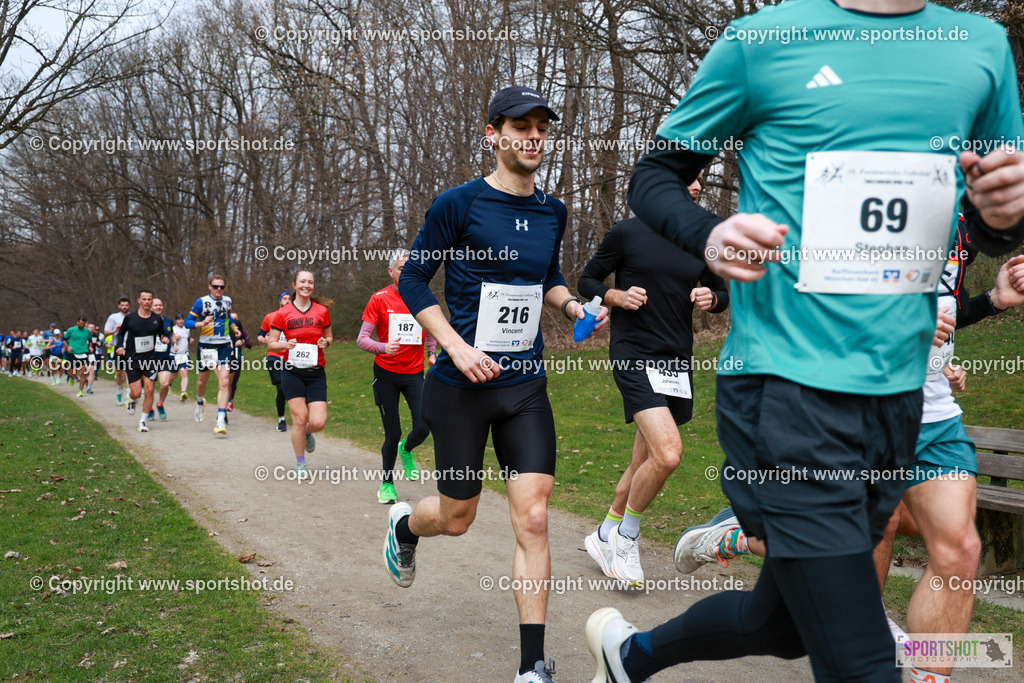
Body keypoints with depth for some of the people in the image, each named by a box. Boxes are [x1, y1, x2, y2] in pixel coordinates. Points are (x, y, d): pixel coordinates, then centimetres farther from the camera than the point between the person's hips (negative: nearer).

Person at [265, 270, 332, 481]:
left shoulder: (322, 311, 5)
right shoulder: (283, 313, 0)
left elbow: (328, 336, 19)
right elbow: (271, 344, 5)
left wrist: (325, 342, -3)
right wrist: (286, 344, -15)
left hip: (316, 372, 1)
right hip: (292, 371, -1)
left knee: (318, 422, -9)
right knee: (299, 418, -5)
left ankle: (307, 434, 29)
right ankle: (300, 465, 14)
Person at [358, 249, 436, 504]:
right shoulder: (379, 299, -6)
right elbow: (362, 338, -7)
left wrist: (432, 352, 3)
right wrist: (384, 347, -26)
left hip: (414, 372, 2)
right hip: (386, 374, -2)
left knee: (423, 427, -11)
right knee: (392, 433, -1)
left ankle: (406, 450, 26)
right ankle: (387, 483, 21)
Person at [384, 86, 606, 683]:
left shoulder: (552, 212, 7)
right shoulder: (459, 204, -9)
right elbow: (413, 280, -5)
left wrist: (573, 306, 2)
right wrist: (457, 346, -16)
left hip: (526, 387, 4)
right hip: (461, 388, -3)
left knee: (533, 519, -5)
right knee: (457, 517, 9)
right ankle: (405, 525, 48)